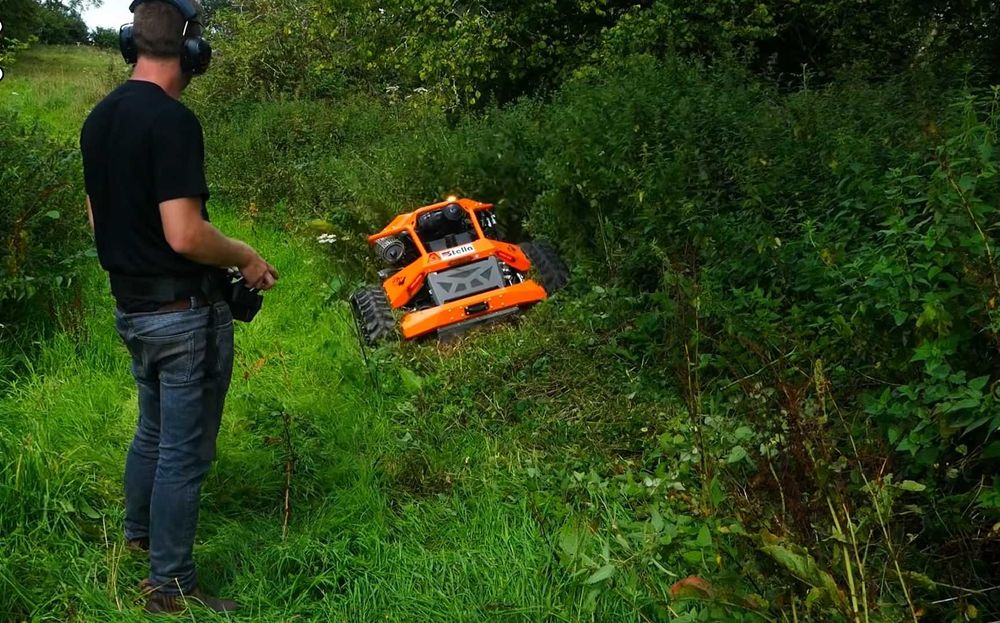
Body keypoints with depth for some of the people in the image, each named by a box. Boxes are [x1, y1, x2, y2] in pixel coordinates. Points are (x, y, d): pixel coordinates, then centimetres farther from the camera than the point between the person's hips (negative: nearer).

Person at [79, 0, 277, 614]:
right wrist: (247, 257, -11)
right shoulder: (173, 120, -21)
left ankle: (139, 533, 45)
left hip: (132, 305, 9)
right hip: (185, 311, -9)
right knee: (184, 450, 3)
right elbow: (185, 235, -26)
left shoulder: (99, 118, 6)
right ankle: (171, 585, 15)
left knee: (153, 430, 26)